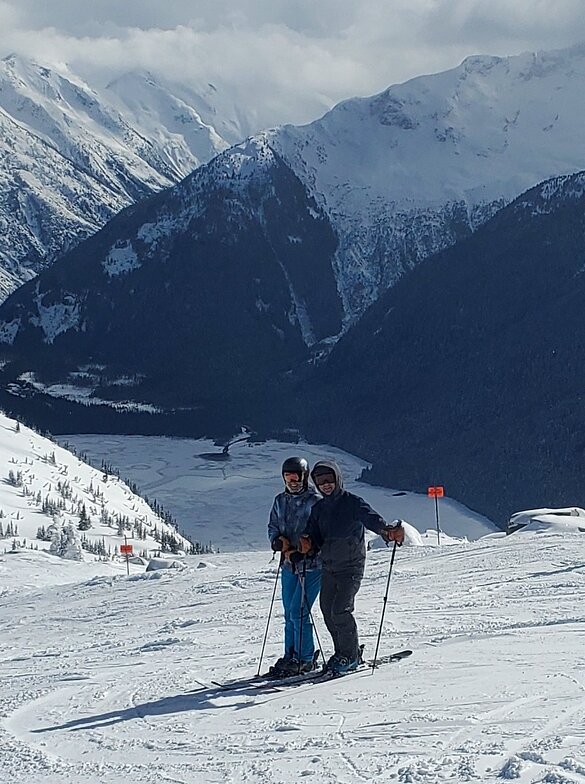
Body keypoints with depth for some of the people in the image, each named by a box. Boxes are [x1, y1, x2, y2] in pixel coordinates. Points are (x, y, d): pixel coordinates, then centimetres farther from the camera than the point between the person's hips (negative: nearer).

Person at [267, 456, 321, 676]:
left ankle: (305, 660, -2)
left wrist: (301, 551, -22)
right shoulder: (280, 501, 11)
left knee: (298, 611, -11)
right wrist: (278, 540, -5)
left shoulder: (315, 502, -9)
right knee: (289, 613, 11)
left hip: (311, 564, -7)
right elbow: (272, 526, 18)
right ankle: (290, 656, 20)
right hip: (289, 564, 7)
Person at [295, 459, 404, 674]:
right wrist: (307, 544, -10)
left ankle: (350, 655, 0)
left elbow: (371, 518, -22)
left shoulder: (353, 502, -6)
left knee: (340, 610, -14)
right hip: (328, 567, 6)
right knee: (328, 610, 5)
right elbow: (315, 538, 14)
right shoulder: (318, 509, 13)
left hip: (351, 566, -6)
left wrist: (387, 531, -42)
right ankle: (342, 652, 21)